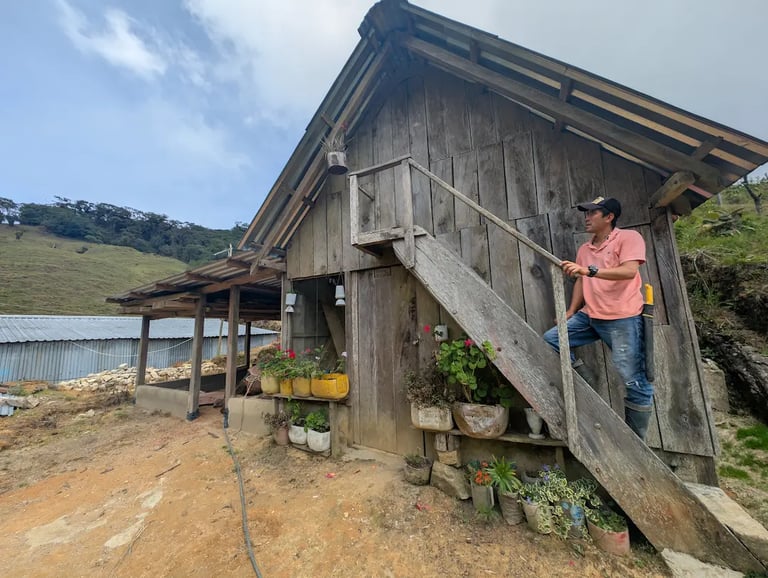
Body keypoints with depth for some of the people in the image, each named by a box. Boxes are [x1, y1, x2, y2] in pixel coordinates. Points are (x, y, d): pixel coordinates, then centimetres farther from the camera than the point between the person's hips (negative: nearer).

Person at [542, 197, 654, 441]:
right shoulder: (584, 249, 16)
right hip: (589, 317, 7)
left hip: (622, 319, -6)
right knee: (550, 339, -4)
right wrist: (570, 313, 10)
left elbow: (629, 271, -20)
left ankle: (637, 440, 16)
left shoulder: (629, 237, -3)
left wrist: (589, 270, -31)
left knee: (634, 382, -2)